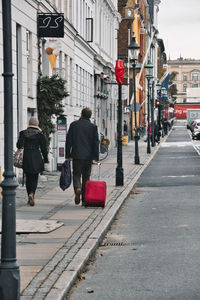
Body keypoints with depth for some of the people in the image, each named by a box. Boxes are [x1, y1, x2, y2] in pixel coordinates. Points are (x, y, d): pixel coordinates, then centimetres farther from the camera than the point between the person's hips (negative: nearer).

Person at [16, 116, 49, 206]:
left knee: (28, 178, 14)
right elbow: (43, 148, -2)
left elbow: (19, 145, -4)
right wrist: (46, 160, 6)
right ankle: (31, 194, -22)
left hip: (26, 158, 3)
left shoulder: (23, 133, 2)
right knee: (34, 178, 3)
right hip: (36, 158, -2)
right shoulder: (40, 134, -3)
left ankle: (30, 198, 17)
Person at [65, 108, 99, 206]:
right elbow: (96, 143, -1)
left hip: (76, 156, -1)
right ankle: (84, 200, 9)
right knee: (86, 177, 10)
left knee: (76, 175, 8)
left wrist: (67, 155, 6)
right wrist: (95, 158, 1)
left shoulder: (74, 124, 1)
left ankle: (77, 188, -24)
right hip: (88, 156, 1)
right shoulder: (93, 127, 1)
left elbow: (68, 141, 1)